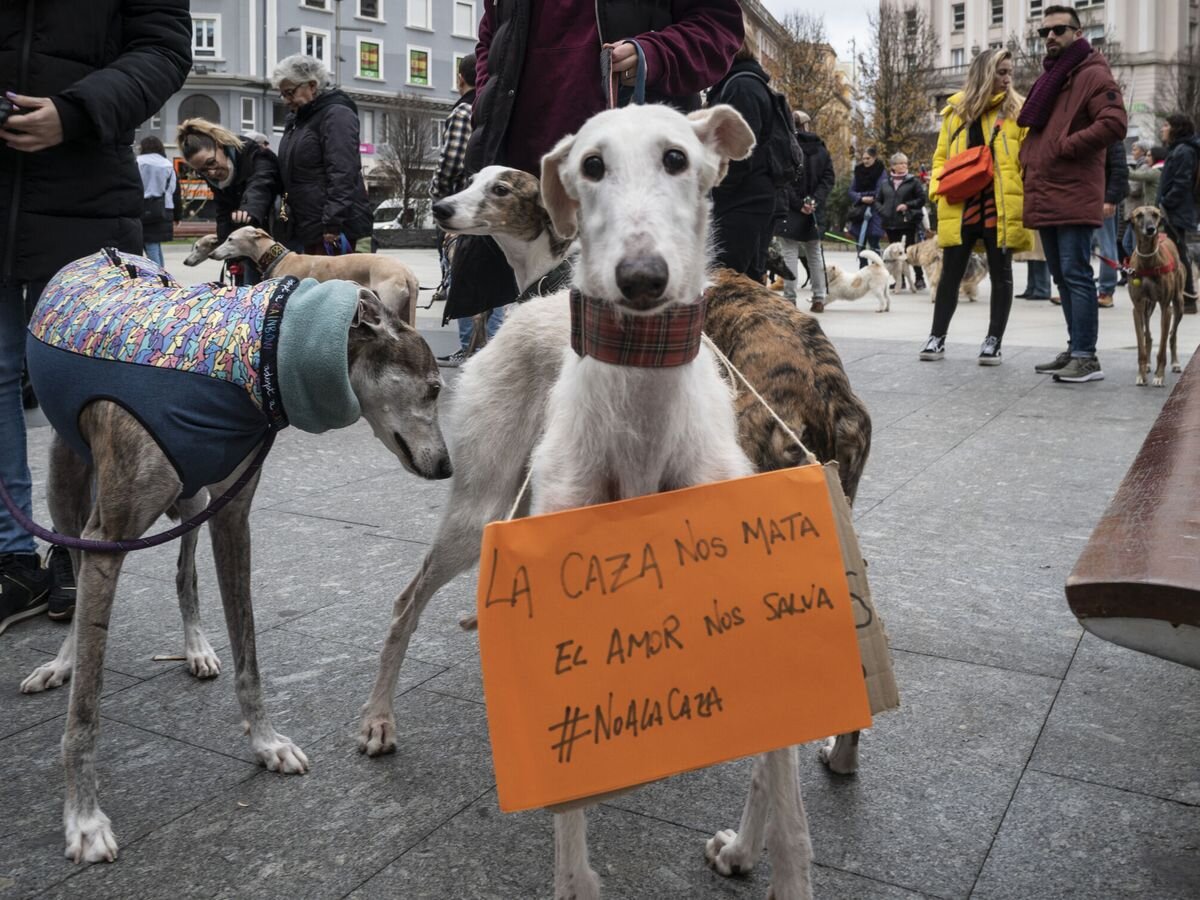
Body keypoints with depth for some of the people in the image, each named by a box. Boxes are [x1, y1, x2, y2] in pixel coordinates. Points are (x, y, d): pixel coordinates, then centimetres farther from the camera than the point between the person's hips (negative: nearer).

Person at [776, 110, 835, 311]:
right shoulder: (821, 148, 7)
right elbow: (828, 178, 3)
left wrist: (797, 203, -11)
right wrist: (815, 200, -5)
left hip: (790, 210, -5)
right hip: (815, 211, 5)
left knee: (790, 253, -2)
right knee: (814, 253, 13)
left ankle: (790, 298, -5)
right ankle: (819, 299, 14)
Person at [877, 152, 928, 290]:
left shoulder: (913, 181, 0)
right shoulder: (885, 182, 10)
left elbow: (923, 199, -2)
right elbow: (878, 201, 17)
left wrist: (908, 205, -13)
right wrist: (882, 211, 0)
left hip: (909, 222, -4)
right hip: (891, 223, 4)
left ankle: (919, 279, 7)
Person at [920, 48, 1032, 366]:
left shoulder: (1018, 109, 5)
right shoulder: (956, 110, 11)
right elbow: (941, 156, 15)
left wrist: (1030, 199, -12)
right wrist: (938, 184, -3)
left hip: (1001, 206, -2)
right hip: (959, 205, 2)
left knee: (1000, 274, 4)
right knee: (950, 273, 5)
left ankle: (993, 341, 11)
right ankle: (937, 337, 13)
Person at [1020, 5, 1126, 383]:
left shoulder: (1093, 75, -5)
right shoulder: (1047, 79, 22)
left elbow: (1113, 124, -17)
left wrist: (1064, 146, -15)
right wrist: (1029, 159, 13)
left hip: (1073, 196, -9)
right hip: (1044, 198, 9)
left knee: (1076, 275, -12)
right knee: (1063, 277, 12)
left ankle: (1086, 357, -10)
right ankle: (1076, 349, 20)